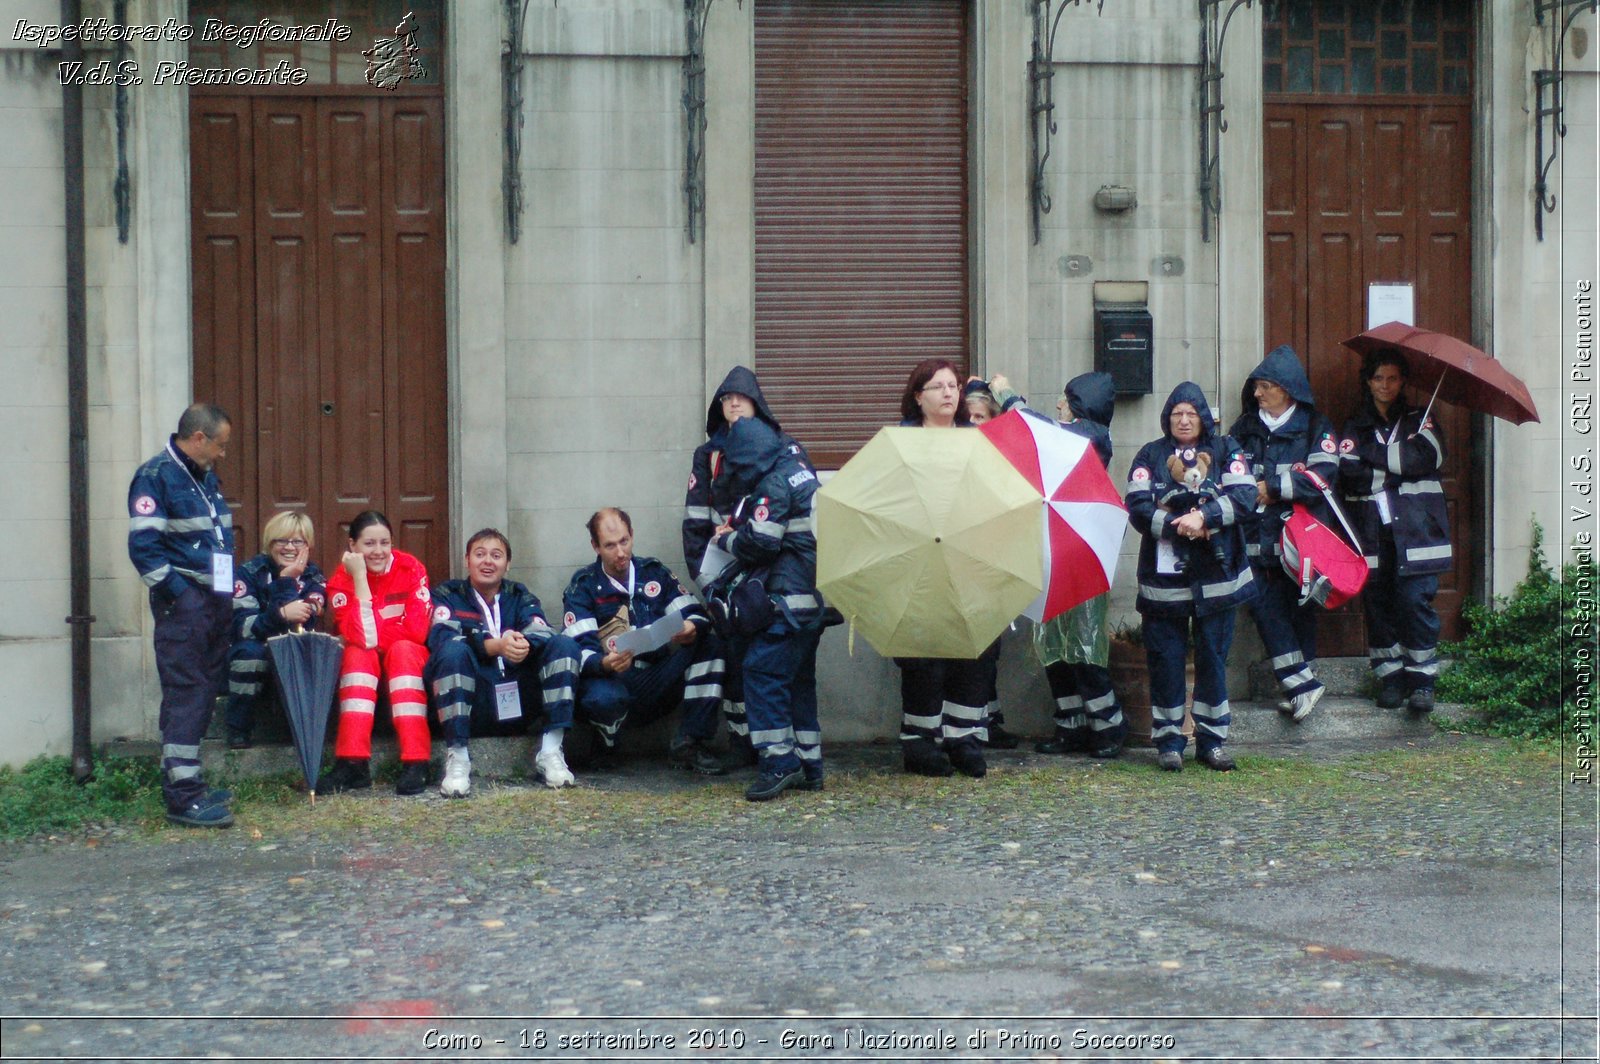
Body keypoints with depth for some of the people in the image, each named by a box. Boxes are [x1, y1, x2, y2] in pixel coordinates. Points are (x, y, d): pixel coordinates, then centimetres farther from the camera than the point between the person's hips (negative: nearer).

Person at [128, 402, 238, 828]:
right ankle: (183, 796, -10)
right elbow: (144, 545, -16)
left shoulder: (206, 477, 18)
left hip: (215, 599, 9)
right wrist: (178, 592, -17)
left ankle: (185, 781, 20)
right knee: (186, 693, -10)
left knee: (204, 692, 12)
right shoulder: (156, 477, -9)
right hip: (183, 603, -9)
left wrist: (229, 587, 12)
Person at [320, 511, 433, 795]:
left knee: (403, 649, -31)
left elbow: (418, 631, -24)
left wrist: (375, 634, -20)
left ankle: (415, 763, -40)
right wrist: (360, 578, -31)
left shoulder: (410, 569, -16)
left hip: (408, 660, -1)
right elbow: (361, 639, -30)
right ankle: (354, 763, -39)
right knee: (357, 654, -30)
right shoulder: (341, 581, -14)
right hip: (363, 664, 1)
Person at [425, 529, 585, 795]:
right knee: (454, 650, -29)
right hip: (469, 707, -3)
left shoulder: (520, 596, 18)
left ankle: (550, 752, -18)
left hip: (516, 703, 3)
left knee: (564, 645, -13)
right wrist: (495, 646, -29)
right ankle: (457, 757, -28)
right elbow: (441, 636, -12)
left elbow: (542, 633, -4)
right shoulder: (447, 594, 11)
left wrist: (524, 645, -30)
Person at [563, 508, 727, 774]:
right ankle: (605, 751, -3)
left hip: (657, 682, 4)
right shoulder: (583, 586, 1)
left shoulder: (654, 572, 11)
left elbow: (694, 612, 5)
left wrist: (693, 628, -21)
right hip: (612, 681, -4)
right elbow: (579, 649, -12)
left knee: (709, 644, -16)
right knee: (603, 698, -40)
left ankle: (690, 744, -18)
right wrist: (603, 664, -35)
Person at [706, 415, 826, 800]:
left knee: (762, 670, -10)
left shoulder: (773, 485, -13)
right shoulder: (801, 472, 16)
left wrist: (726, 538, 1)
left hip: (789, 599, -10)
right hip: (814, 596, 10)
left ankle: (778, 762, -16)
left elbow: (761, 541, -17)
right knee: (799, 678, 14)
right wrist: (737, 532, 18)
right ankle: (808, 764, 17)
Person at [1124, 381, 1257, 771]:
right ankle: (1168, 741, 9)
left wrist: (1204, 517, -19)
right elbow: (1138, 508, -6)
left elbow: (1244, 495, -6)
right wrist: (1180, 526, -18)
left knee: (1213, 658, 5)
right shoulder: (1151, 455, 6)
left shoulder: (1225, 450, 8)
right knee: (1165, 659, 1)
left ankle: (1211, 740, 13)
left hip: (1216, 577, 1)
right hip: (1164, 576, -1)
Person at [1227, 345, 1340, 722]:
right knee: (1265, 607, -9)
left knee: (1301, 611, 2)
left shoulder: (1315, 427, 3)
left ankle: (1300, 684, 9)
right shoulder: (1245, 428, 15)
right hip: (1257, 539, 3)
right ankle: (1301, 685, -6)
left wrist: (1273, 488, -10)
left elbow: (1324, 474, -9)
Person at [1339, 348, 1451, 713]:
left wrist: (1374, 454, -6)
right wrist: (1397, 472, -10)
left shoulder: (1418, 420, 13)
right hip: (1373, 532, 1)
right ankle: (1390, 679, 8)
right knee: (1378, 604, -1)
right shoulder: (1356, 427, 14)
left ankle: (1421, 680, -3)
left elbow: (1427, 458, -8)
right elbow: (1350, 474, -3)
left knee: (1415, 600, -10)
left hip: (1414, 531, -1)